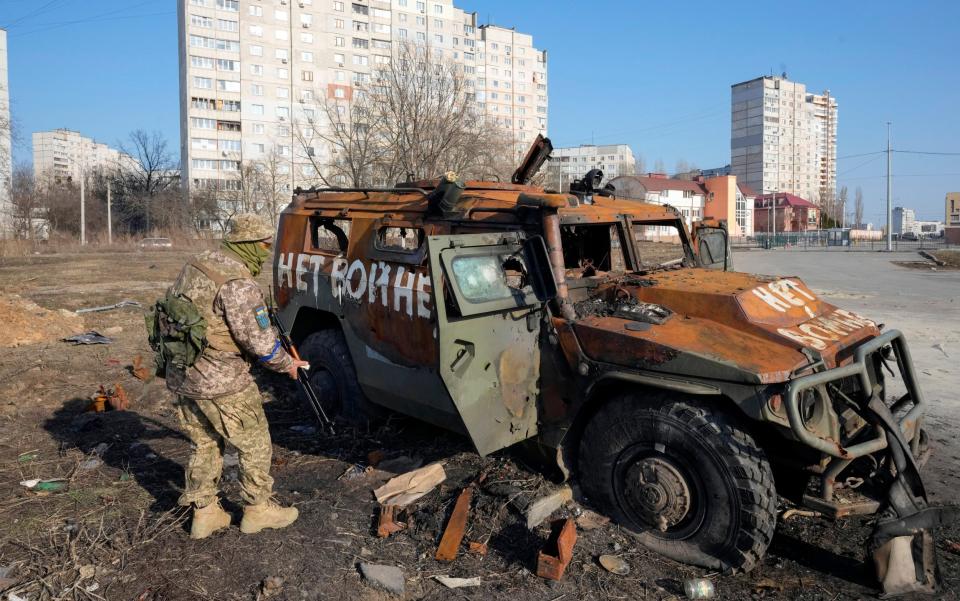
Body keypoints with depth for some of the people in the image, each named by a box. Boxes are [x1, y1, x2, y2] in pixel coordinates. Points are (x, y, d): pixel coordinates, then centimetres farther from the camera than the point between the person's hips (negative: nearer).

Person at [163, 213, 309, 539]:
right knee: (255, 444, 10)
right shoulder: (238, 284, -21)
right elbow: (261, 343, -20)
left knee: (204, 445, 21)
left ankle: (204, 513, 30)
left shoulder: (195, 264, 7)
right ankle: (258, 509, 24)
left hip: (180, 375, 9)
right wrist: (287, 364, -2)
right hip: (220, 382, -8)